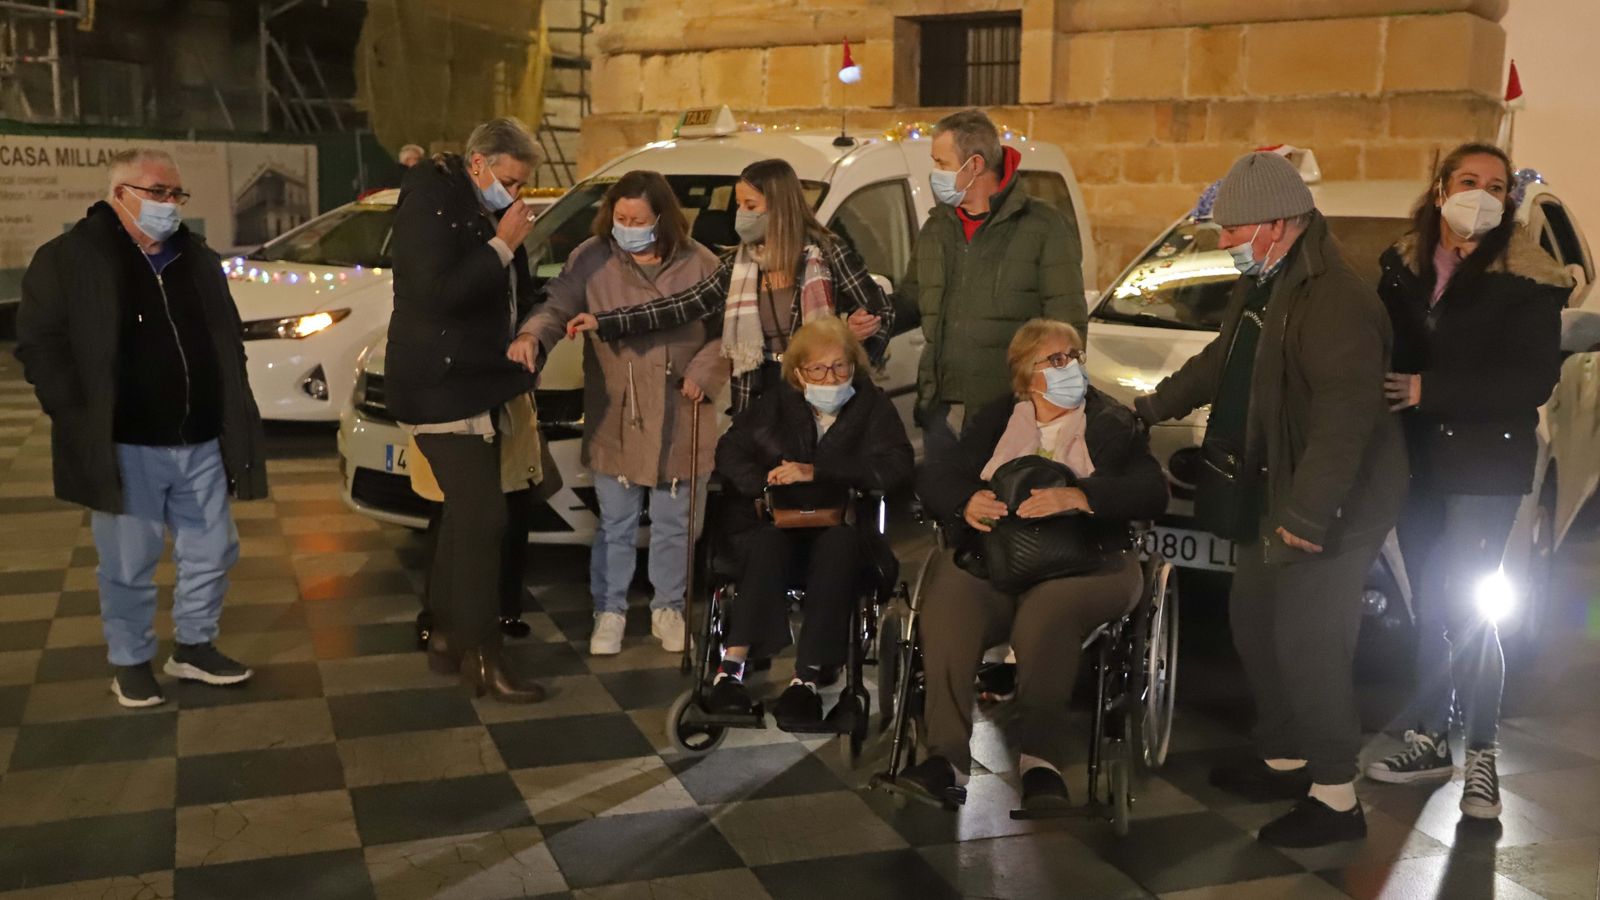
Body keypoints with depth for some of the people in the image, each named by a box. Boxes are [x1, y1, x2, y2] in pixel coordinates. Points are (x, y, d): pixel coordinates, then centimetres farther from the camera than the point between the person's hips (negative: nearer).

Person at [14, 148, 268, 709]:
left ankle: (194, 647, 30)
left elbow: (229, 339, 20)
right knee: (128, 566, 4)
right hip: (124, 448, -5)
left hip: (201, 444, 5)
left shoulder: (199, 259, 12)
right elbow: (38, 344, -5)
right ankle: (131, 663, 22)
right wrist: (79, 418, -11)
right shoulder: (70, 259, -5)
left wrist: (230, 411, 11)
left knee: (212, 553, 11)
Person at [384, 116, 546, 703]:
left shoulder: (488, 211, 15)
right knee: (482, 519, -11)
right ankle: (481, 659, -4)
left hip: (480, 387, 10)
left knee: (465, 517, 15)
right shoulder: (431, 205, -13)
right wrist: (502, 246, -18)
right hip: (443, 390, -10)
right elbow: (437, 293, -25)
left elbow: (516, 296, 23)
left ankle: (446, 637, 26)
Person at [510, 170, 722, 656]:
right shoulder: (592, 259, -2)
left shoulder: (699, 264, -1)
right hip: (614, 419, 0)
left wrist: (702, 375, -8)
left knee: (673, 524, 12)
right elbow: (558, 305, -7)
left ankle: (668, 609, 28)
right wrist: (532, 334, -28)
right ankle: (609, 612, 22)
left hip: (679, 421, 1)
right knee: (615, 524, 8)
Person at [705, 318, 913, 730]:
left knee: (838, 545, -36)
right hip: (772, 524, 1)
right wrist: (771, 483, -15)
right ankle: (733, 664, -39)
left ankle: (806, 678, -40)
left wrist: (816, 473, -16)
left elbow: (895, 467, -7)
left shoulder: (873, 406, 8)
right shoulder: (775, 403, 14)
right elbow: (729, 453, 6)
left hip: (843, 530, -1)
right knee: (769, 543, -34)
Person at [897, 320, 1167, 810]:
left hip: (1084, 560, -2)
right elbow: (933, 476, 12)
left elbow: (1152, 492, -1)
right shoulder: (993, 420, 22)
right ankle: (947, 759, -36)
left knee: (1047, 611, -37)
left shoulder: (1115, 424, 14)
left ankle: (1041, 761, -39)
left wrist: (1078, 497, -17)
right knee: (945, 612, -30)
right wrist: (965, 501, -11)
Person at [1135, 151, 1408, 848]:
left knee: (1306, 640, -7)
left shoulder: (1335, 300, -23)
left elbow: (1344, 418, -29)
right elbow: (1222, 363, 27)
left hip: (1331, 508, -10)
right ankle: (1283, 758, 30)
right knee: (1254, 621, 16)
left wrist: (1305, 515, -30)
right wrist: (1154, 407, 31)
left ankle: (1335, 796, 5)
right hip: (1274, 496, 10)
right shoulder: (1261, 288, 11)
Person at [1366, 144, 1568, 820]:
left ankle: (1481, 756, 8)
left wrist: (1430, 391, -22)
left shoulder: (1526, 280, -10)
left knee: (1465, 608, -5)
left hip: (1486, 466, -5)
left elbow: (1533, 382, -16)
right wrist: (1389, 398, -10)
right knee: (1428, 605, 11)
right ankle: (1429, 740, 23)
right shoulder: (1403, 266, 5)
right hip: (1417, 460, 5)